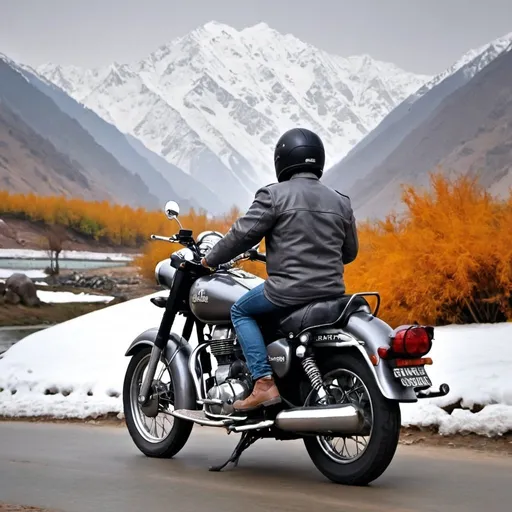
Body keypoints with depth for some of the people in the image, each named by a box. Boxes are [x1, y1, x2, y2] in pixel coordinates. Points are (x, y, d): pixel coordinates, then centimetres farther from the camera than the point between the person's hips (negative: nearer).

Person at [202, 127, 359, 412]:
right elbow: (350, 252, 18)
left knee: (240, 311, 14)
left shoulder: (275, 195, -6)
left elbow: (243, 234, -7)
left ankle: (264, 384, -2)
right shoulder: (340, 202, 11)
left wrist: (210, 260, 8)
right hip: (332, 293, 6)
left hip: (289, 290, -6)